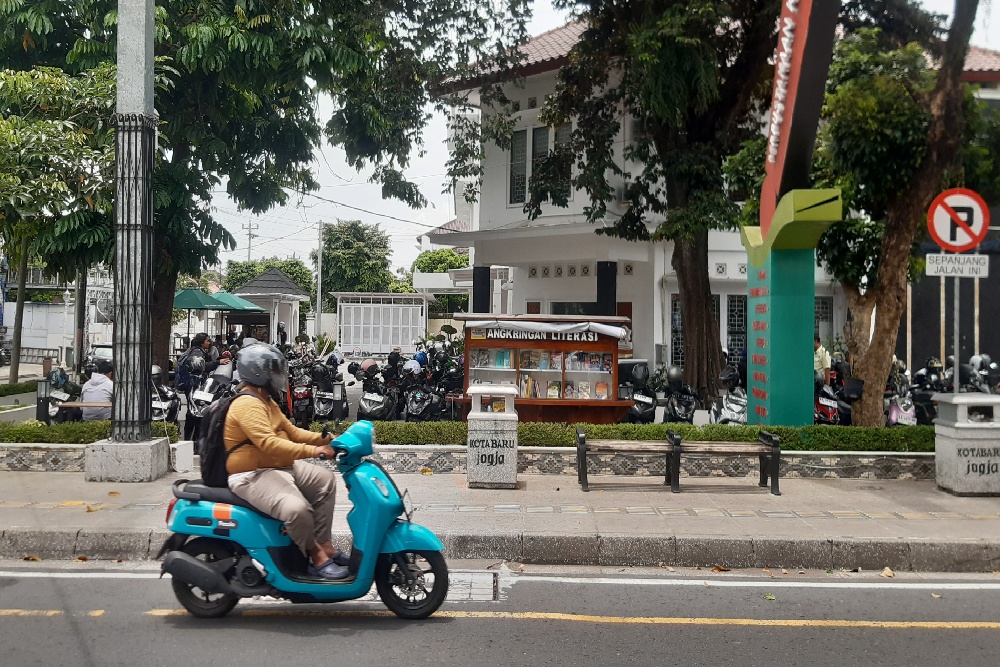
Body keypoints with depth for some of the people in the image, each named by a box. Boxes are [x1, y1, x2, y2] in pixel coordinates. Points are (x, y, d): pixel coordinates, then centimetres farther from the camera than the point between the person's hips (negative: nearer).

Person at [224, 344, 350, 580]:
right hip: (252, 476, -11)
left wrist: (323, 439, 2)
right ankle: (315, 556, -8)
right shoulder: (248, 405, -20)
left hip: (278, 467, 11)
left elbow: (291, 431, 16)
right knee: (297, 508, -32)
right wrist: (313, 451, -34)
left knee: (325, 480, 10)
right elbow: (268, 444, -32)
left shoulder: (266, 401, 15)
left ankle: (323, 542, 9)